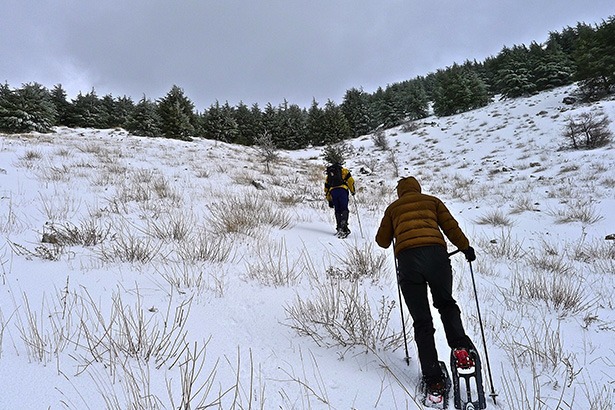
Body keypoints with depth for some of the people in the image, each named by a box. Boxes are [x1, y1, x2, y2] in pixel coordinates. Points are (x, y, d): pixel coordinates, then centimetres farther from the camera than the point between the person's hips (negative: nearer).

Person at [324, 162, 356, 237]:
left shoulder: (328, 175, 31)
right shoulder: (343, 170, 20)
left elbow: (326, 189, 28)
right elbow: (350, 180, 5)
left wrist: (329, 201, 31)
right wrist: (352, 191, 14)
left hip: (333, 192, 3)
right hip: (342, 190, -3)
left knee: (337, 210, 9)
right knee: (344, 209, -6)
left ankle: (339, 227, -2)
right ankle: (344, 223, -30)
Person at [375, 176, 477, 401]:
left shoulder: (393, 208, 25)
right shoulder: (432, 201, 24)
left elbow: (382, 241, 26)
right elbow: (451, 227, 15)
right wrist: (466, 248, 27)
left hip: (407, 258, 0)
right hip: (435, 253, 0)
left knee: (422, 321, 6)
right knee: (446, 303, 23)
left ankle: (434, 380, 1)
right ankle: (461, 347, -2)